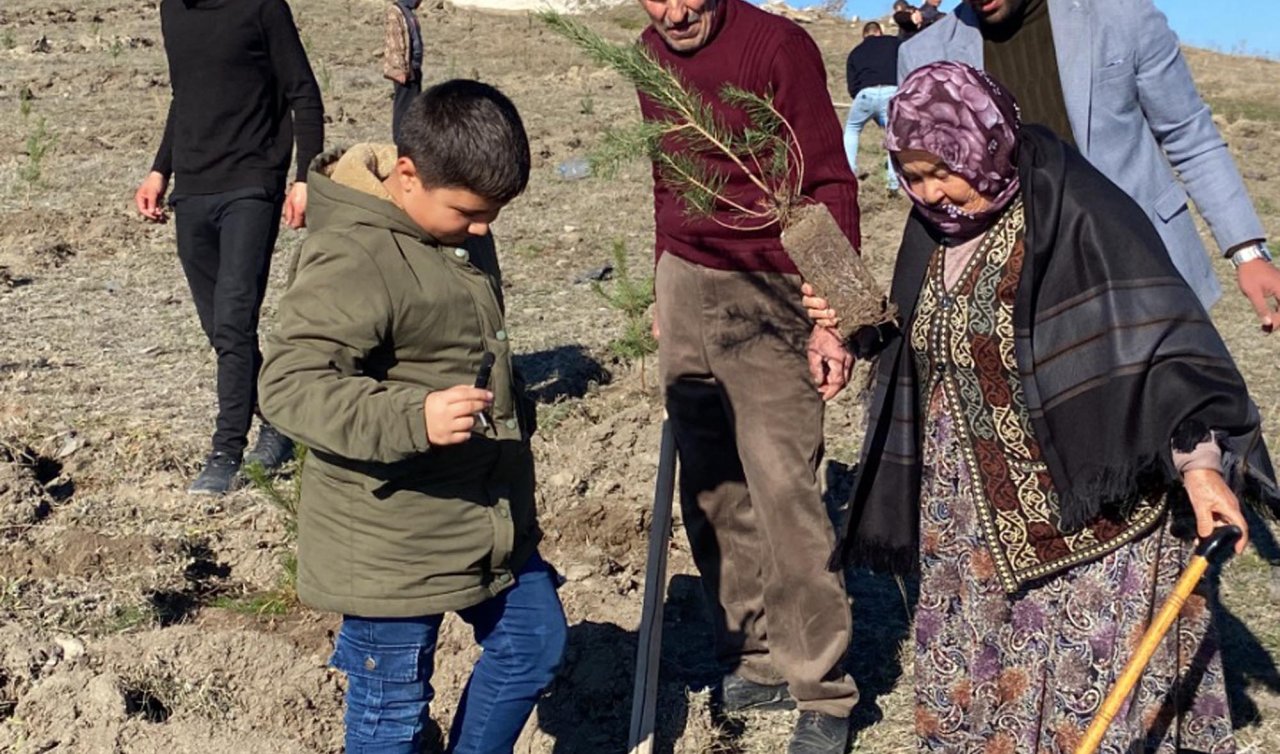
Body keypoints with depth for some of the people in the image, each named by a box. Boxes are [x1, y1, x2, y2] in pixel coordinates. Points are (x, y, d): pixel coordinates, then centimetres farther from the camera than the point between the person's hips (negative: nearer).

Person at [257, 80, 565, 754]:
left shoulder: (457, 230, 6)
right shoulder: (351, 259, -24)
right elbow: (287, 384, -31)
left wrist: (512, 414, 26)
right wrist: (413, 418, -41)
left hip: (490, 517, 9)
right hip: (391, 540, -9)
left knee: (533, 642, 20)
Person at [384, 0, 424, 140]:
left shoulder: (409, 12, 16)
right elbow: (394, 43, -18)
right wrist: (400, 69, -22)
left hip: (413, 69, 9)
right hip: (404, 71, -9)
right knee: (403, 107, -6)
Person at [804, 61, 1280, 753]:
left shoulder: (1071, 212, -17)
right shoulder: (935, 226, 6)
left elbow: (1159, 340, -20)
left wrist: (1201, 462, -28)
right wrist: (859, 324, -1)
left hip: (1083, 508, -7)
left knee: (1088, 686, -2)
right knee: (973, 676, 14)